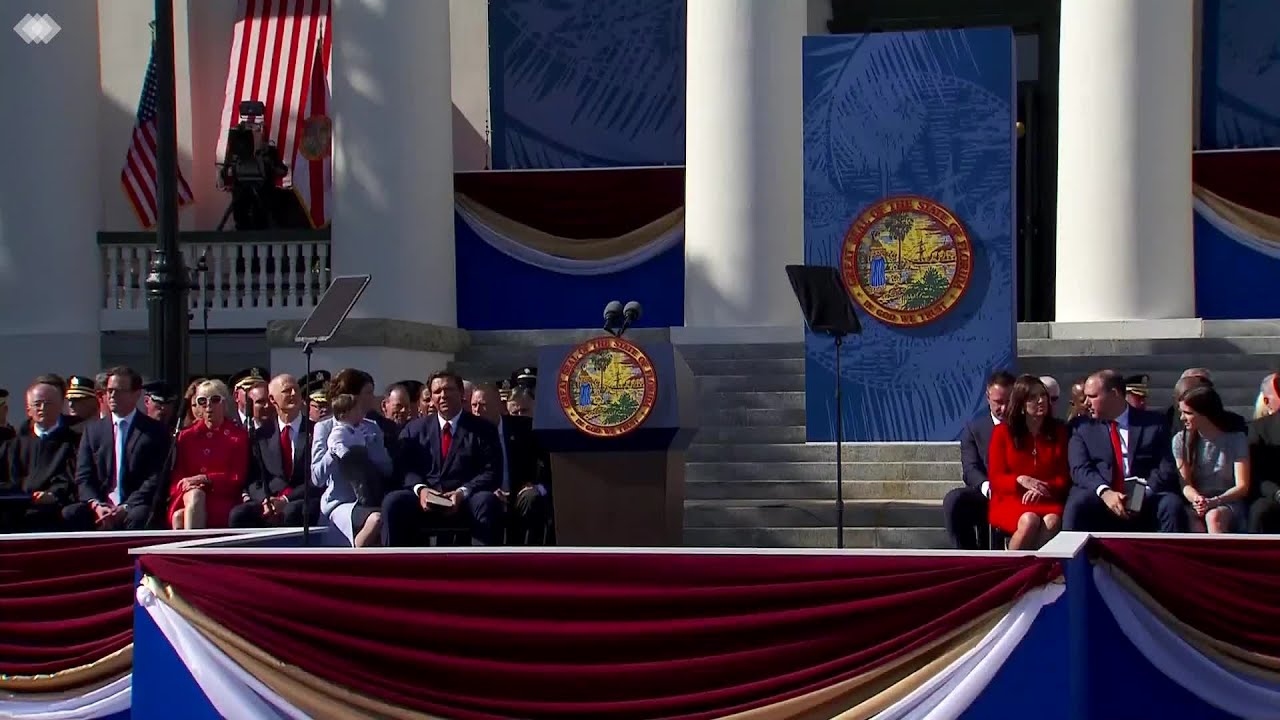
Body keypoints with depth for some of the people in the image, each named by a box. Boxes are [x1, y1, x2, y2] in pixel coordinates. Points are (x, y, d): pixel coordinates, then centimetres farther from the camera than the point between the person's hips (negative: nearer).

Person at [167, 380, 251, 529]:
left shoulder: (239, 434, 13)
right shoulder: (186, 436, 21)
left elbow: (239, 478, 3)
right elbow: (176, 476, 12)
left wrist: (205, 479, -10)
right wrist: (188, 486, -13)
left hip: (222, 499, -2)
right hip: (187, 499, 2)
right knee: (194, 494, -36)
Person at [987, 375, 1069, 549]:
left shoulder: (1059, 431, 13)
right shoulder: (1003, 432, 7)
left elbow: (1065, 477, 9)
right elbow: (996, 478, 4)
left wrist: (1043, 488, -13)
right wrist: (1020, 480, -17)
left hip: (1047, 501, 2)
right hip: (1010, 502, -1)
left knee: (1052, 521, -35)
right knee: (1029, 521, -36)